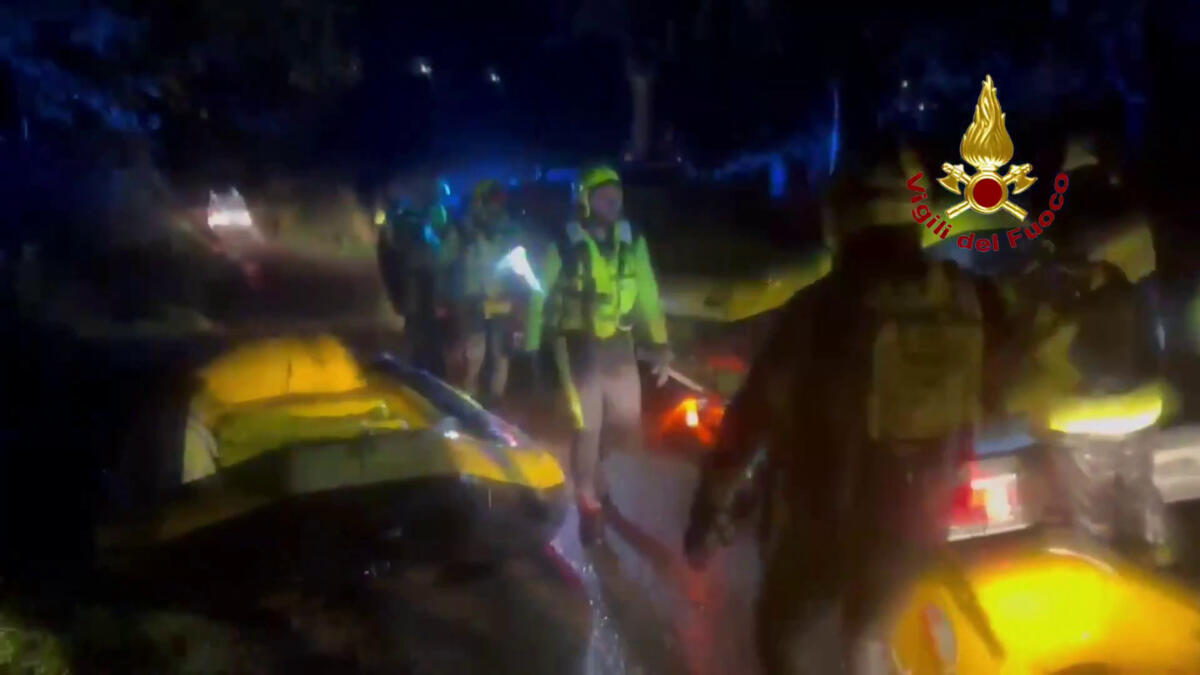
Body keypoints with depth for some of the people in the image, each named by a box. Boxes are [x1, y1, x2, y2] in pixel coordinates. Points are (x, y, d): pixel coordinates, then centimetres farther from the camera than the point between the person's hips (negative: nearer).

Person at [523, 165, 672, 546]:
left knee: (627, 424, 12)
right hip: (577, 344, -4)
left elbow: (647, 294, 3)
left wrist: (660, 343, 1)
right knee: (587, 427, -2)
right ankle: (588, 505, 16)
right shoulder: (565, 244, -10)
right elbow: (538, 296, -5)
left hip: (618, 343, 4)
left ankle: (602, 477, 41)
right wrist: (530, 346, -5)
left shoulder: (632, 241, 1)